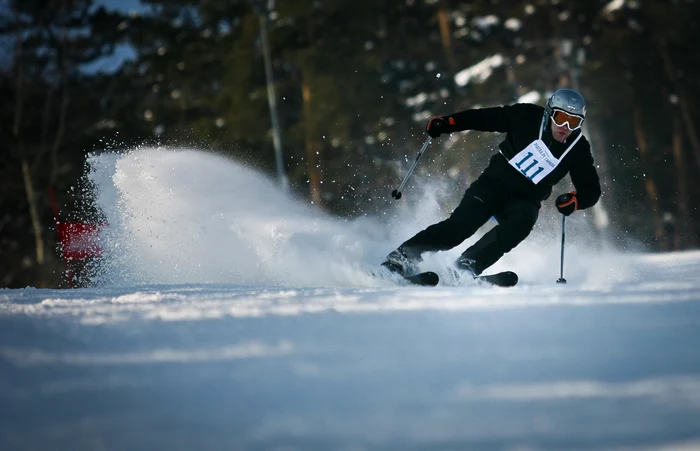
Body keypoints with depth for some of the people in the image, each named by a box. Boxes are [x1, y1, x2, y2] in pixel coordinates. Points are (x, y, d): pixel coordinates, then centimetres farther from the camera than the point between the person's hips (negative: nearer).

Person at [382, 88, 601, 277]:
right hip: (495, 182, -1)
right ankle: (400, 258, -23)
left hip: (524, 200, 1)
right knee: (461, 224, -22)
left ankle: (468, 264, -34)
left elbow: (591, 190, -2)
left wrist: (574, 200, -24)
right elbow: (485, 117, -3)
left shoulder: (578, 150, -7)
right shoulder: (528, 117, -10)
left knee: (521, 222, -33)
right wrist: (447, 123, -13)